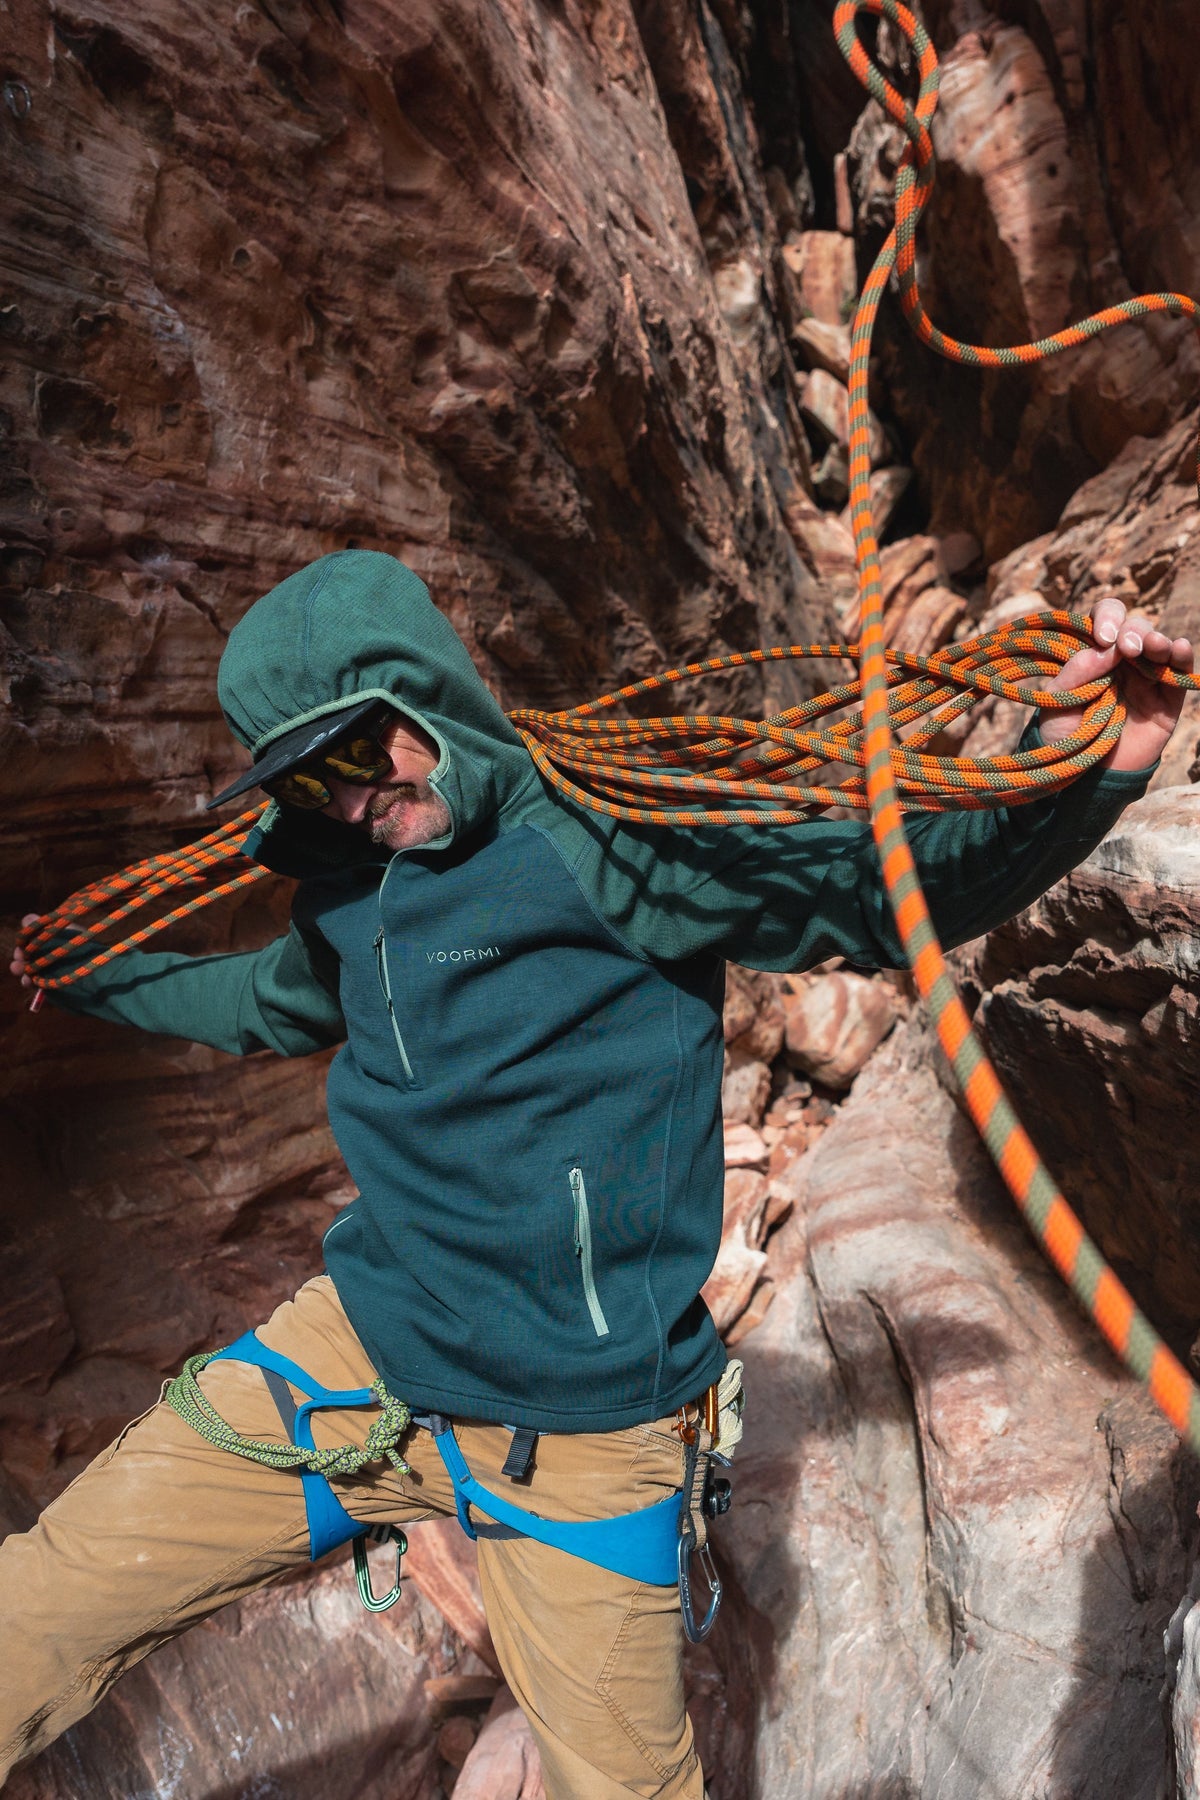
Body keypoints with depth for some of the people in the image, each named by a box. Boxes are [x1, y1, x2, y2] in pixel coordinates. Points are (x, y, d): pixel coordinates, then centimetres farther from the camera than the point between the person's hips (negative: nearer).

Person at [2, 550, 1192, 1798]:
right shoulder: (345, 882, 5)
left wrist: (1083, 767, -35)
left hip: (574, 1427, -4)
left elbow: (894, 888, -19)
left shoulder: (615, 839, -16)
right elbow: (272, 1004, 26)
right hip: (360, 1343, 5)